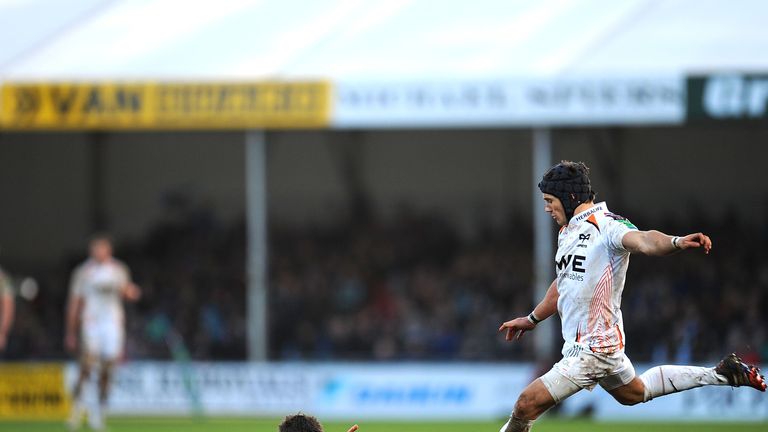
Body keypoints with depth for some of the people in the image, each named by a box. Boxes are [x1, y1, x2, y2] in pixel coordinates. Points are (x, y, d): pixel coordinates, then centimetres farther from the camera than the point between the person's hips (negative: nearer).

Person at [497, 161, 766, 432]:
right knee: (634, 393, 27)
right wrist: (532, 319, 41)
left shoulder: (607, 226, -17)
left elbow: (642, 240, -38)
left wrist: (676, 242, -59)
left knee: (528, 403, -11)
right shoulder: (567, 231, 12)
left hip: (592, 349, -10)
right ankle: (719, 374, 33)